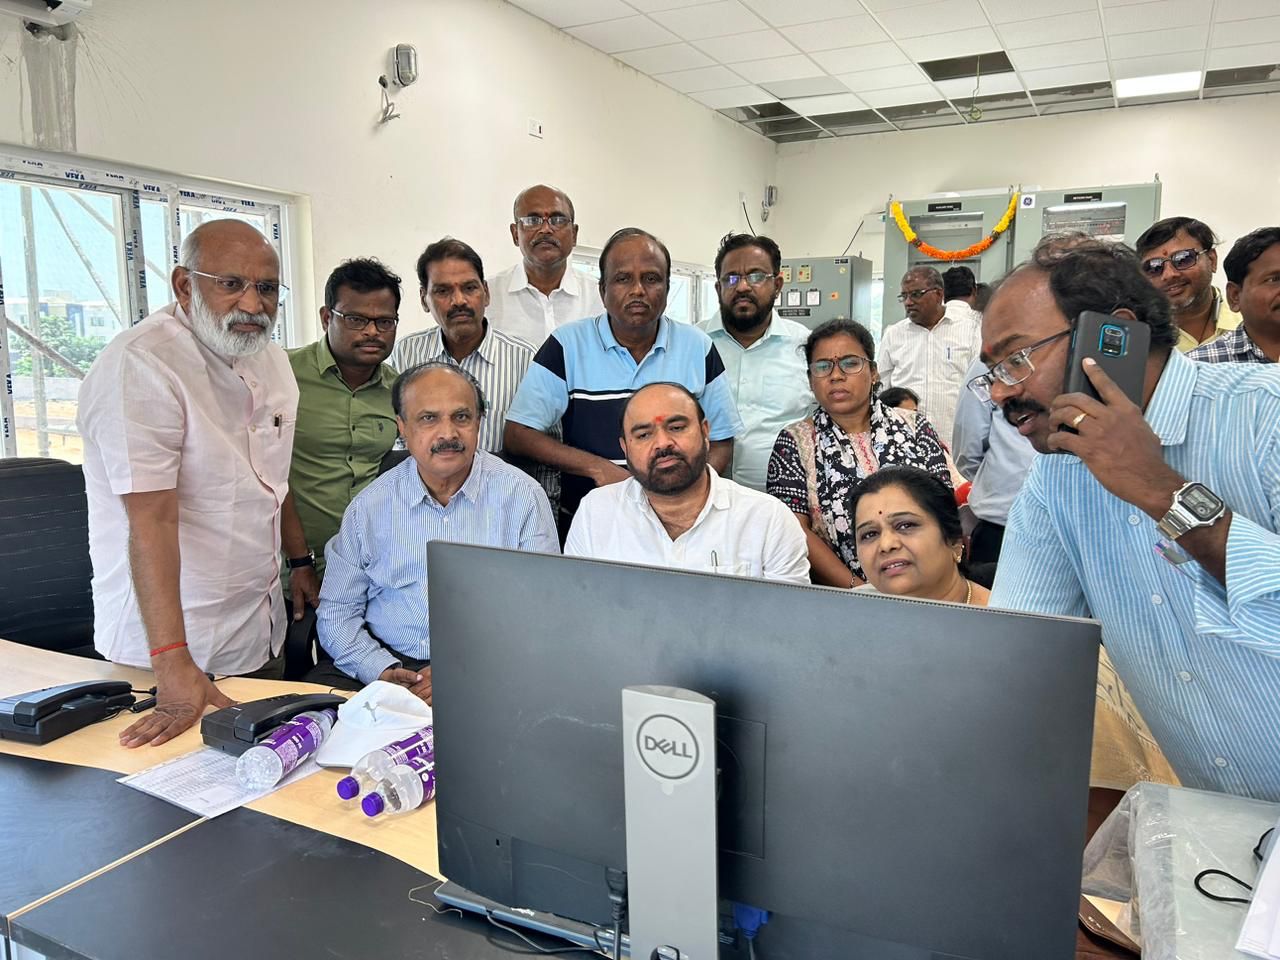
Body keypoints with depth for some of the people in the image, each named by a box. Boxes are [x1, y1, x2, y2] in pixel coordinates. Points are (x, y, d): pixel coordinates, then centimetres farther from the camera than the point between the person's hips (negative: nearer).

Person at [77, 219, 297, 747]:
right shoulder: (140, 366, -21)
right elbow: (151, 519, -28)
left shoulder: (270, 359, 6)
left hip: (262, 629, 8)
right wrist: (173, 666, -32)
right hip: (180, 642, -7)